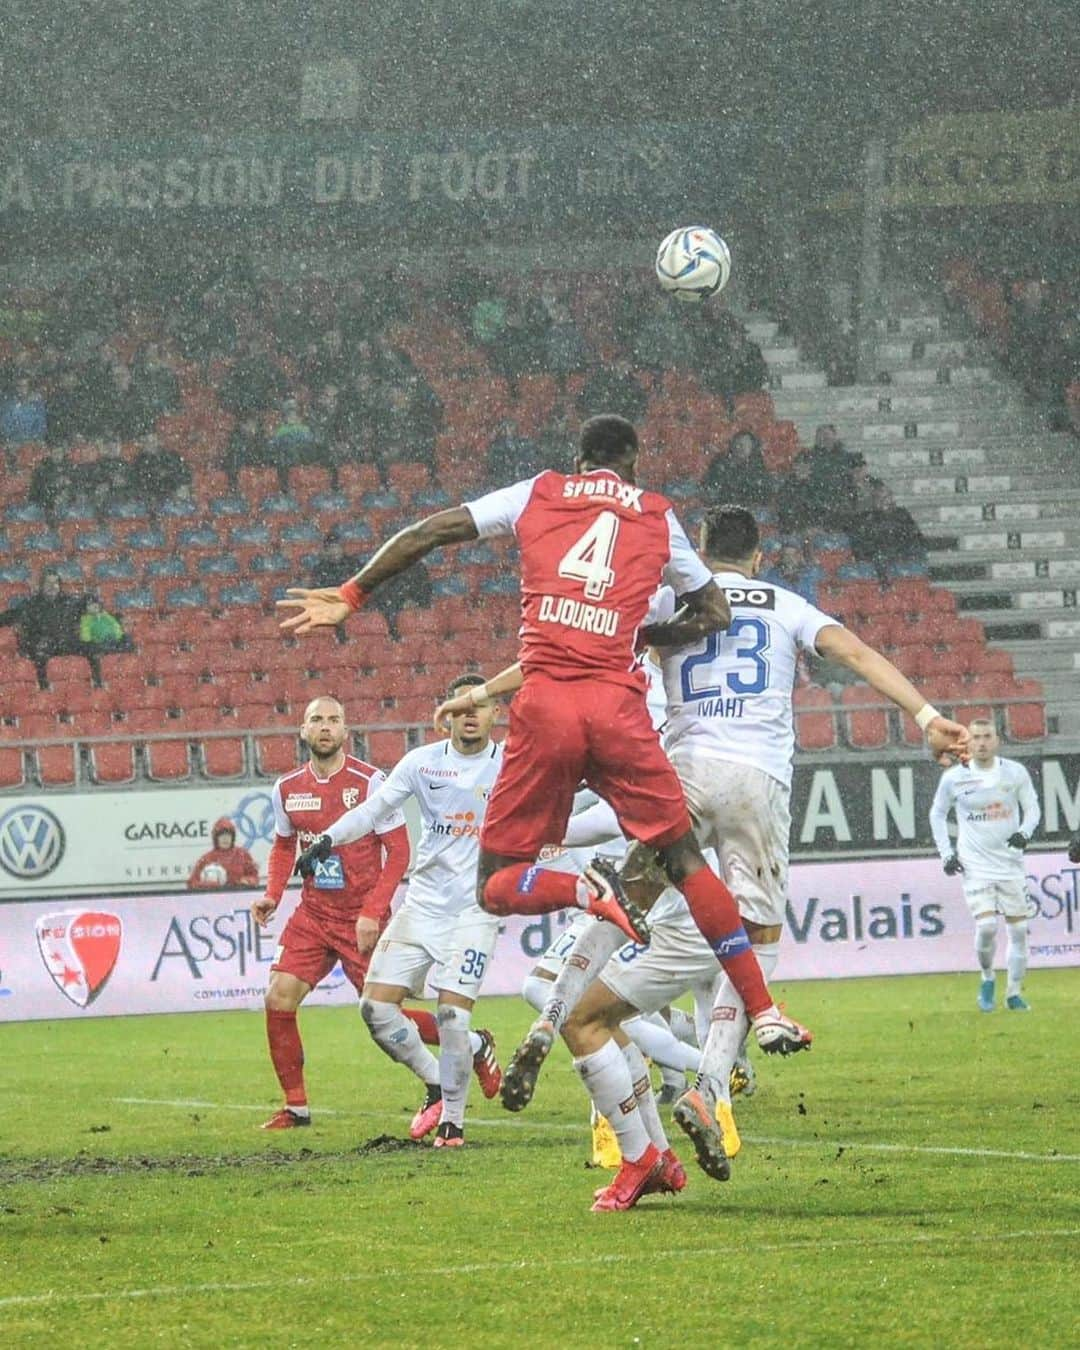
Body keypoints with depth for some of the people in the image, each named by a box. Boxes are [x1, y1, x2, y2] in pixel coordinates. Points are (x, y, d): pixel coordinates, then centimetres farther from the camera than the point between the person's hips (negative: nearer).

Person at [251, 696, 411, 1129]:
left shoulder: (369, 781, -12)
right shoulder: (287, 790, 4)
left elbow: (398, 851, -10)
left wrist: (373, 912, -17)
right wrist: (272, 895, 4)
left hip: (362, 917, -5)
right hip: (312, 915, 5)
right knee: (278, 999, -8)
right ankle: (296, 1106, 5)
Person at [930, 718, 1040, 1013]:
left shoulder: (1015, 772, -1)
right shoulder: (954, 778, -3)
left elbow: (1032, 808, 7)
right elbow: (937, 814, 11)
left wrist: (1024, 833, -14)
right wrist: (946, 853, 2)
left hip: (1010, 864, 2)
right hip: (975, 865, -2)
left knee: (1018, 929, 2)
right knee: (986, 926, -17)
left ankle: (1014, 993, 17)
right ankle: (987, 979, 9)